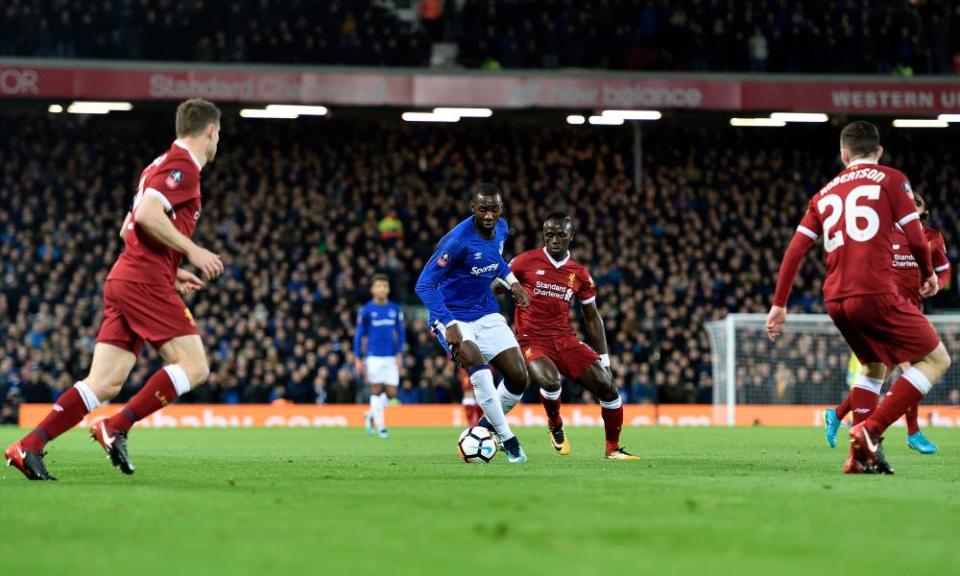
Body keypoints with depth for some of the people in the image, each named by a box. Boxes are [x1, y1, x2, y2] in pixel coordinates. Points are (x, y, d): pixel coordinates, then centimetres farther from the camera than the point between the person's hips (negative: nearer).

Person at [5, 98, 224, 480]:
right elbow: (147, 214, -22)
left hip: (124, 280, 10)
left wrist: (171, 272, 27)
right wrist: (192, 251, -15)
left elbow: (128, 229, 28)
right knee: (194, 367, -11)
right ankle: (117, 427, -14)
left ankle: (30, 446, -4)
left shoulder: (163, 164, 24)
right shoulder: (182, 165, -7)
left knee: (105, 383, 2)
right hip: (147, 281, -10)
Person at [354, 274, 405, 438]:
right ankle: (380, 425, 3)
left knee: (391, 393, 1)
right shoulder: (366, 310, -1)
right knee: (377, 390, -5)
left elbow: (400, 332, 12)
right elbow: (359, 335, 2)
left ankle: (371, 415, 24)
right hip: (374, 356, -3)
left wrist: (399, 354, 1)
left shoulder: (395, 309, 7)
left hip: (391, 357, 3)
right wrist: (358, 359, -3)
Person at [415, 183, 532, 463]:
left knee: (519, 377, -3)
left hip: (487, 315, 7)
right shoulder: (458, 240, -26)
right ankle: (507, 439, -18)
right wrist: (449, 325, -33)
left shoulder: (500, 228, -3)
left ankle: (488, 426, 24)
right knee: (478, 366, -31)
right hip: (454, 316, -7)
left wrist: (512, 281, 7)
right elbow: (424, 284, -26)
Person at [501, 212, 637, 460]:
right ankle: (555, 427, -1)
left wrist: (604, 357, 12)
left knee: (607, 386, -8)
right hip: (533, 340, -4)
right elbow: (493, 291, 5)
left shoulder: (579, 274, 8)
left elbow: (592, 317, 16)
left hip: (566, 340, 4)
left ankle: (613, 448, 11)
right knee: (550, 380, -34)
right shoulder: (526, 262, -2)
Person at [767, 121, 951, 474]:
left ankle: (860, 456, 16)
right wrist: (928, 274, 17)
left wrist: (779, 304, 18)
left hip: (835, 300, 6)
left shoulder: (825, 193, 20)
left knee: (874, 366, 27)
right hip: (876, 293, -6)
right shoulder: (890, 180, 6)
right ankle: (871, 429, -10)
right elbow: (915, 237, -1)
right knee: (936, 359, 4)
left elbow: (795, 250, 15)